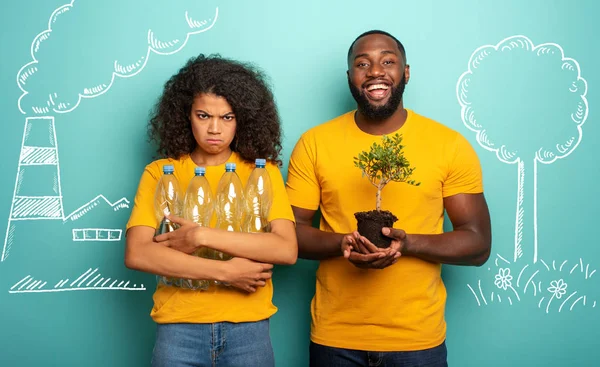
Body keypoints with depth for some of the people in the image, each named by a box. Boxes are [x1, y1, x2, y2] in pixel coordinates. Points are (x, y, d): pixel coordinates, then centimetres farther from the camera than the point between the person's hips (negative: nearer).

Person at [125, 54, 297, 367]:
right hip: (179, 328, 0)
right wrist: (224, 271, -15)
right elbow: (136, 254, -10)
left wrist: (202, 236, -17)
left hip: (248, 328, 0)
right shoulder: (160, 173, 1)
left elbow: (287, 249, -10)